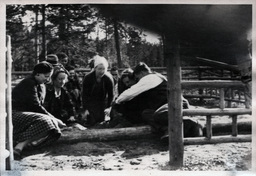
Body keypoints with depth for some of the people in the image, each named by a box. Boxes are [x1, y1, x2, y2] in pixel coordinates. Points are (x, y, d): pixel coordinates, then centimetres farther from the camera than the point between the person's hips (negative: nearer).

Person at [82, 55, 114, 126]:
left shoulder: (109, 79, -11)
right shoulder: (88, 78, -14)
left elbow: (111, 96, -1)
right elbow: (84, 95, -9)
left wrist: (108, 108, -9)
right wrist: (85, 109, -15)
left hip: (103, 104, 1)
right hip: (90, 104, -1)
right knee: (92, 123, -11)